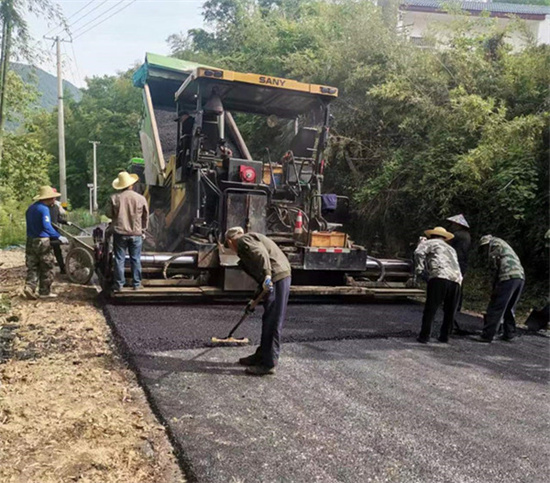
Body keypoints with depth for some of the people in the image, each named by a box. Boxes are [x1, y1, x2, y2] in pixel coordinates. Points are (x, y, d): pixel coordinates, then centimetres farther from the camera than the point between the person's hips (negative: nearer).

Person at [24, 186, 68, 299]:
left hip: (30, 241, 8)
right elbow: (46, 226, -26)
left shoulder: (31, 208, 13)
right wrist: (58, 237, -22)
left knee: (32, 266, 12)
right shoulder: (43, 209, -15)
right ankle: (45, 292, 7)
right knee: (47, 268, 3)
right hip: (42, 241, -8)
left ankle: (29, 287, -3)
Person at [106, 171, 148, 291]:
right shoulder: (140, 198, -4)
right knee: (136, 259, 9)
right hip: (136, 233, 1)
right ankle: (136, 284, 14)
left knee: (119, 259, 7)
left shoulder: (114, 198, -6)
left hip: (119, 233, 0)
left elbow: (109, 214, 2)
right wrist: (143, 229, 18)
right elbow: (145, 216, 5)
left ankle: (119, 284, 10)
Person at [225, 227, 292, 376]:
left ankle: (269, 364, 1)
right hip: (276, 278, 10)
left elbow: (261, 253, -21)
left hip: (277, 278, -10)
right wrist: (255, 298, 34)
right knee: (267, 320, 18)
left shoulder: (243, 240, -1)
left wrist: (267, 275, -31)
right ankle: (262, 355, 29)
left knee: (273, 322, -5)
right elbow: (258, 273, 30)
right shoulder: (251, 240, 28)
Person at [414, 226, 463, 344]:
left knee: (430, 309, -1)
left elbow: (419, 252, -3)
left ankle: (424, 336, -1)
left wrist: (419, 269, 1)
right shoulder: (451, 249, 36)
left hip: (440, 277, -5)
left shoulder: (430, 243, 16)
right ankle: (444, 336, 20)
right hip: (456, 280, 6)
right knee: (450, 311, 16)